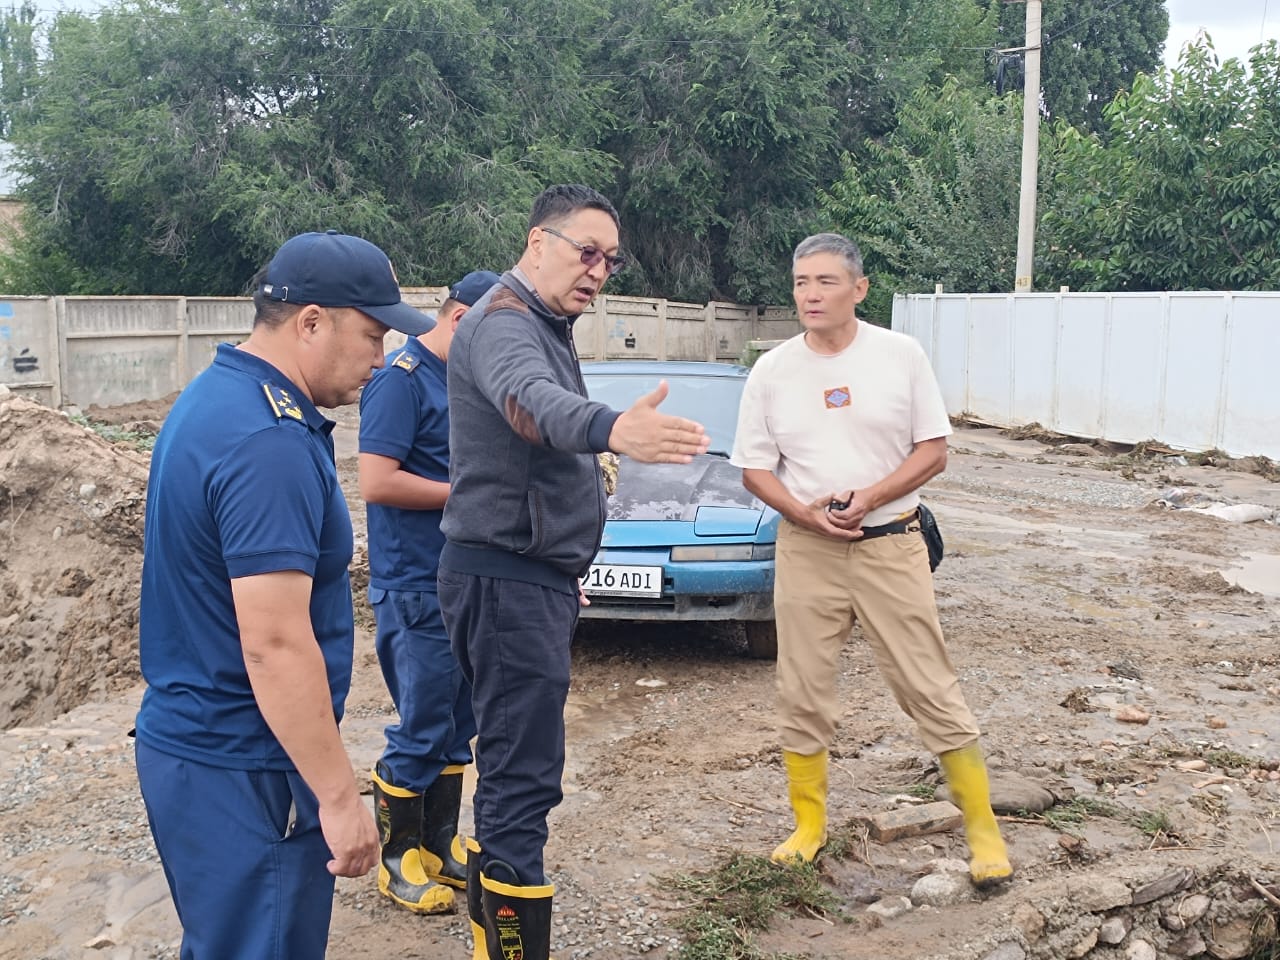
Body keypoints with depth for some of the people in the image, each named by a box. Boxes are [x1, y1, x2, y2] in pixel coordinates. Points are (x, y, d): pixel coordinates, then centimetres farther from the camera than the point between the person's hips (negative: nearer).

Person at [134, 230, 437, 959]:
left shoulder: (216, 397, 8)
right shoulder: (269, 443, -25)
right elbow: (275, 644, -27)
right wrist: (338, 794, -21)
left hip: (195, 743, 10)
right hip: (239, 768, -10)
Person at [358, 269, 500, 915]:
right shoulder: (401, 378, -14)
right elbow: (376, 481, -22)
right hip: (416, 588, -8)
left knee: (457, 727, 15)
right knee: (420, 733, 1)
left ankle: (441, 844, 28)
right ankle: (400, 859, 17)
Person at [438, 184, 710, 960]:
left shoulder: (546, 328, 17)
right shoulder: (504, 323, -16)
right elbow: (530, 401, -39)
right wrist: (612, 429, -60)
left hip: (535, 577, 10)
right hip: (507, 581, -10)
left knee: (512, 768, 17)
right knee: (527, 777, -10)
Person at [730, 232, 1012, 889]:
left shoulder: (900, 356, -2)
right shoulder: (771, 371, 3)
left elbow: (933, 451, 0)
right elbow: (755, 470, 5)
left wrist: (870, 497, -16)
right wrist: (805, 512, -13)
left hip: (891, 546, -2)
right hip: (805, 551, 2)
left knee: (932, 692, 1)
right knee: (802, 696, 8)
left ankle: (983, 830, 14)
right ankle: (809, 827, 24)